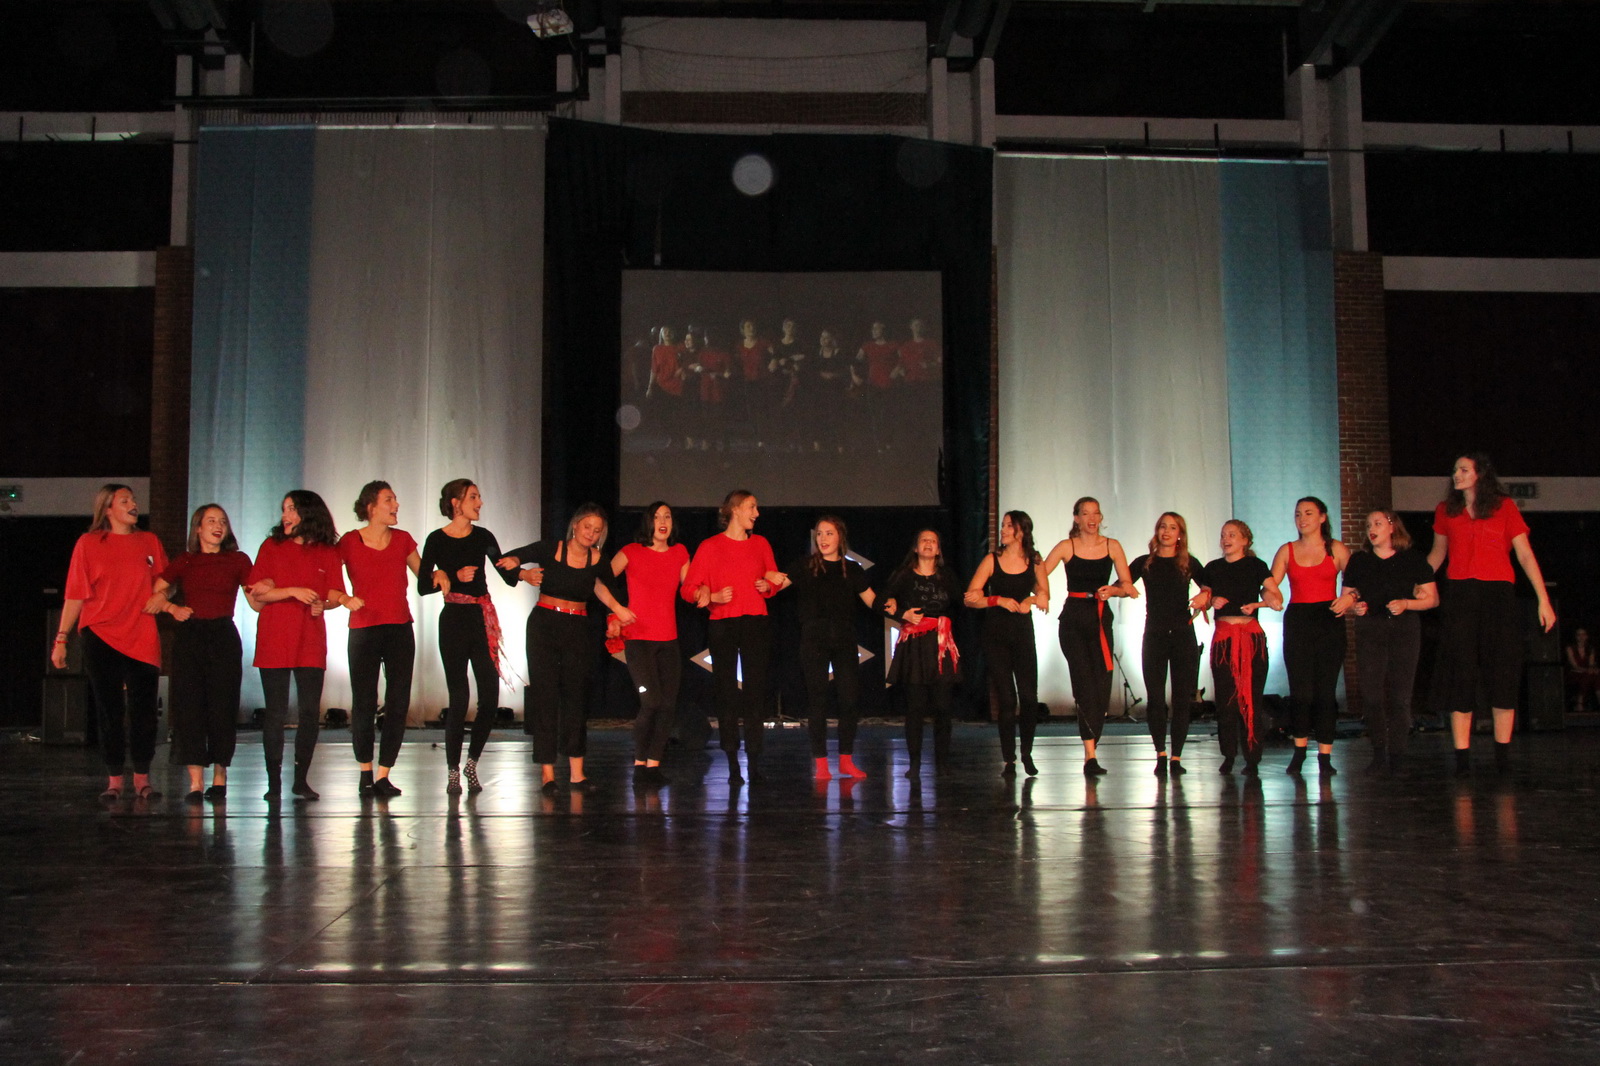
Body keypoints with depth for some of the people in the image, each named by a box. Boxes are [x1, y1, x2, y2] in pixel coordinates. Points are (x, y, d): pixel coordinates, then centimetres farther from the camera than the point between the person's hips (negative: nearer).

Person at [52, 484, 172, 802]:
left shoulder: (149, 542, 10)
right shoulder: (89, 544, 2)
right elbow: (75, 595, 2)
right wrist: (61, 637, -2)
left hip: (142, 638, 2)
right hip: (101, 636, -2)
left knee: (143, 711, 1)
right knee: (109, 711, 3)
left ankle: (142, 779, 11)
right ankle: (114, 779, 11)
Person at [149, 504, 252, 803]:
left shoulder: (238, 560, 10)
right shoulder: (184, 562, 11)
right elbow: (156, 592, 9)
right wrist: (171, 607, -8)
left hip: (224, 636, 0)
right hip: (190, 636, 1)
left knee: (222, 707, -2)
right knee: (188, 705, -5)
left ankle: (219, 779, 8)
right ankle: (195, 782, -3)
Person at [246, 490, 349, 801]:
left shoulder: (327, 552, 9)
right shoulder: (271, 546, 7)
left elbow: (335, 594, 8)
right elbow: (257, 592, -1)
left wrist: (322, 604, -13)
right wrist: (293, 592, -14)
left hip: (311, 641, 1)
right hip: (274, 640, -1)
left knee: (310, 711, -1)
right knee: (276, 712, 0)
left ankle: (301, 779, 10)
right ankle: (273, 781, 8)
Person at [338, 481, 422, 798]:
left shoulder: (402, 540, 7)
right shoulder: (350, 542, -3)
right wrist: (345, 600, -19)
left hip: (400, 629, 3)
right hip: (364, 629, -3)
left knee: (398, 703, -1)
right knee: (363, 704, 2)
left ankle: (384, 775, 7)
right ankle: (365, 771, 19)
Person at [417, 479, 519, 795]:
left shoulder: (482, 537, 7)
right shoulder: (437, 540, -2)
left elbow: (509, 578, 6)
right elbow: (422, 586, -6)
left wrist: (514, 568, -16)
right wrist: (454, 576, -18)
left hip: (482, 619, 3)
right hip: (454, 620, -3)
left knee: (490, 694, -2)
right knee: (458, 697, -4)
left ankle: (472, 762, 16)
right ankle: (453, 771, 8)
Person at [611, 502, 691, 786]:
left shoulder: (680, 553, 11)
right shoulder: (632, 552, 0)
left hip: (669, 640, 4)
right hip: (639, 638, -4)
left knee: (668, 704, -3)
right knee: (651, 701, -15)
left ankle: (654, 764, 6)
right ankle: (639, 762, 1)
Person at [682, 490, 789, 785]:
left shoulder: (760, 543, 13)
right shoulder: (709, 547, 2)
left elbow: (776, 581, 21)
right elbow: (688, 589, -1)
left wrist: (768, 586, -1)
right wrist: (712, 596, -18)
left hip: (756, 624, 3)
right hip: (722, 625, -3)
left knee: (755, 692, -2)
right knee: (727, 694, -2)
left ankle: (754, 763, 0)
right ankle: (732, 766, 2)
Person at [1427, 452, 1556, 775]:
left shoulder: (1504, 507, 3)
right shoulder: (1445, 510, 10)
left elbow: (1525, 555, 2)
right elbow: (1437, 553, 20)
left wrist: (1543, 599, -4)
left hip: (1498, 593, -1)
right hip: (1459, 596, 2)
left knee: (1503, 675, 0)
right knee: (1460, 676, -1)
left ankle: (1503, 756, 9)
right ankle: (1462, 757, 1)